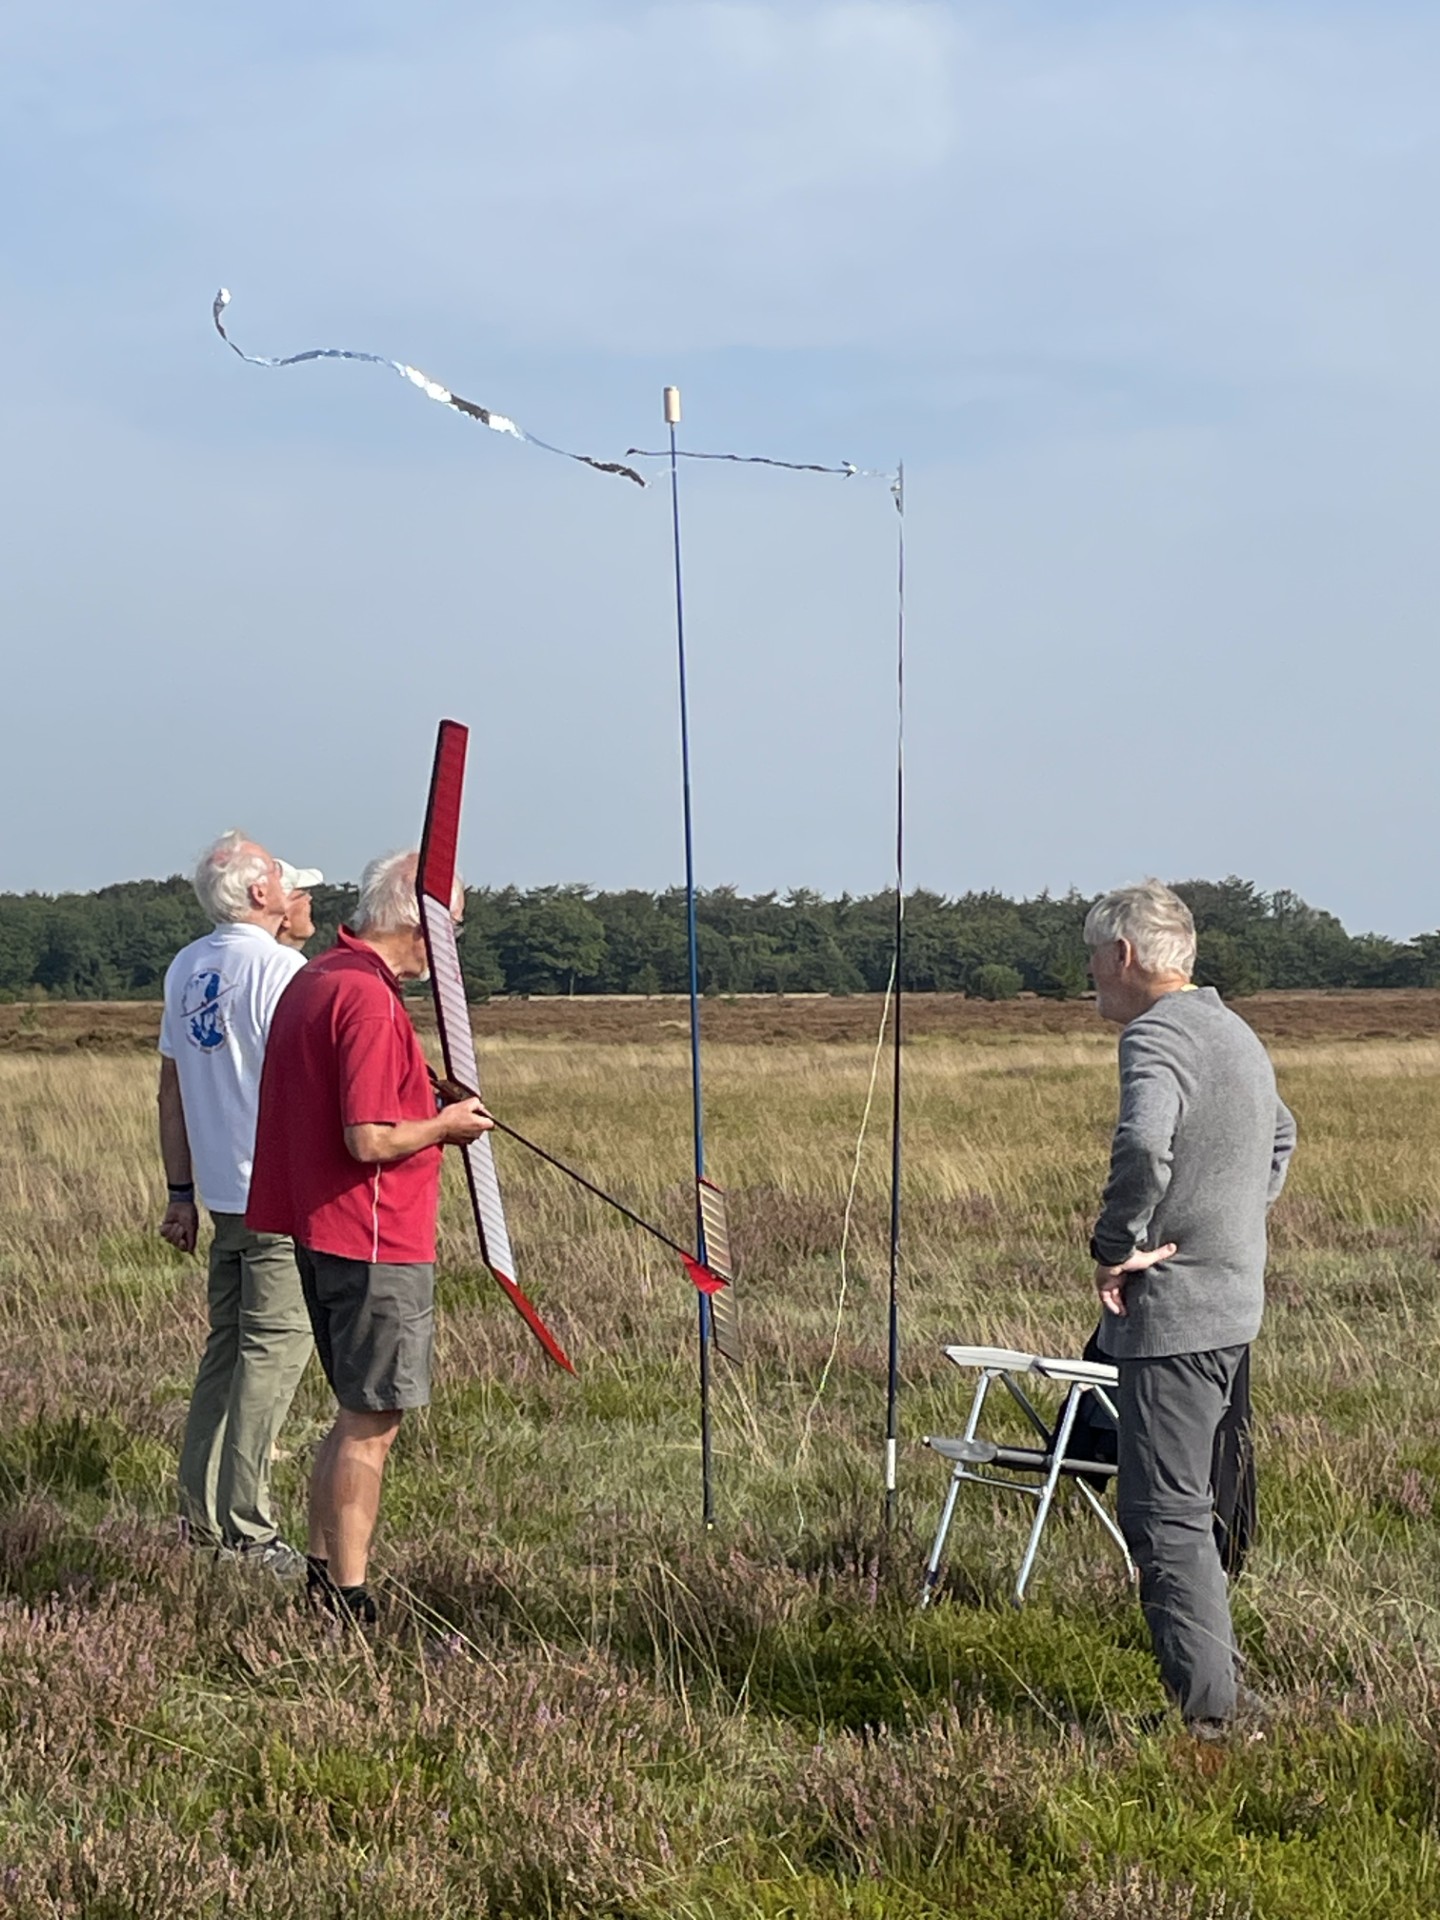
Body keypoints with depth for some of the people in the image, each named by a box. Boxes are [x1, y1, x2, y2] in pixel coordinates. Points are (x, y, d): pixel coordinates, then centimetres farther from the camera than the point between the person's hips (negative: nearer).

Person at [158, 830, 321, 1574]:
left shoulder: (184, 969, 11)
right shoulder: (279, 968, -13)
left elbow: (171, 1089, 15)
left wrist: (181, 1193, 20)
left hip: (222, 1193, 8)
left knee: (227, 1342, 15)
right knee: (272, 1347, -5)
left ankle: (201, 1512, 20)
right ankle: (245, 1526, -5)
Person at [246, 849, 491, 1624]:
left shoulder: (311, 981, 12)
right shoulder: (369, 998, -19)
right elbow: (369, 1139, -24)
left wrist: (427, 1116, 18)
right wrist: (445, 1126, -7)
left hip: (321, 1232, 10)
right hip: (374, 1241, -10)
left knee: (359, 1415, 18)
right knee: (370, 1424, -2)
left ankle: (323, 1577, 22)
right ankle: (350, 1602, 3)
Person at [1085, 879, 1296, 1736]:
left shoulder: (1158, 1034, -15)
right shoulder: (1235, 1033, 17)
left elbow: (1145, 1141, -35)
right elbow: (1281, 1137, 35)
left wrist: (1117, 1244, -21)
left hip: (1172, 1311, -10)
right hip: (1235, 1303, 10)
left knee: (1165, 1513, -6)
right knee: (1187, 1504, 18)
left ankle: (1207, 1708, -5)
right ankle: (1216, 1679, 23)